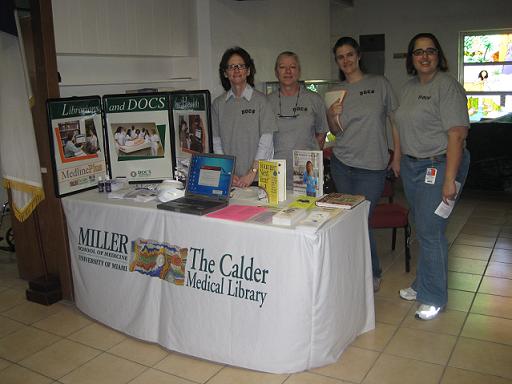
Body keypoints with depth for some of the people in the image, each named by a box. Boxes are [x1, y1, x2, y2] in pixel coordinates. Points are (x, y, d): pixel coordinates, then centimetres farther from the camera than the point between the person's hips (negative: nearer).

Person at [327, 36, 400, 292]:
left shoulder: (379, 84, 0)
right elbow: (335, 131, 11)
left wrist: (397, 156, -2)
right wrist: (332, 116, -10)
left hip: (372, 166, -3)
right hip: (341, 163, 4)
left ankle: (373, 274, 16)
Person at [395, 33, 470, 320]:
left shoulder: (448, 86, -11)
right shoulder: (410, 87, 13)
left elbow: (457, 136, -18)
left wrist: (450, 180, -22)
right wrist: (401, 161, 12)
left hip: (438, 165, -7)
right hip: (411, 165, 7)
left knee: (430, 232, -4)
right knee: (423, 229, 15)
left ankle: (434, 298, 10)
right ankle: (422, 286, 28)